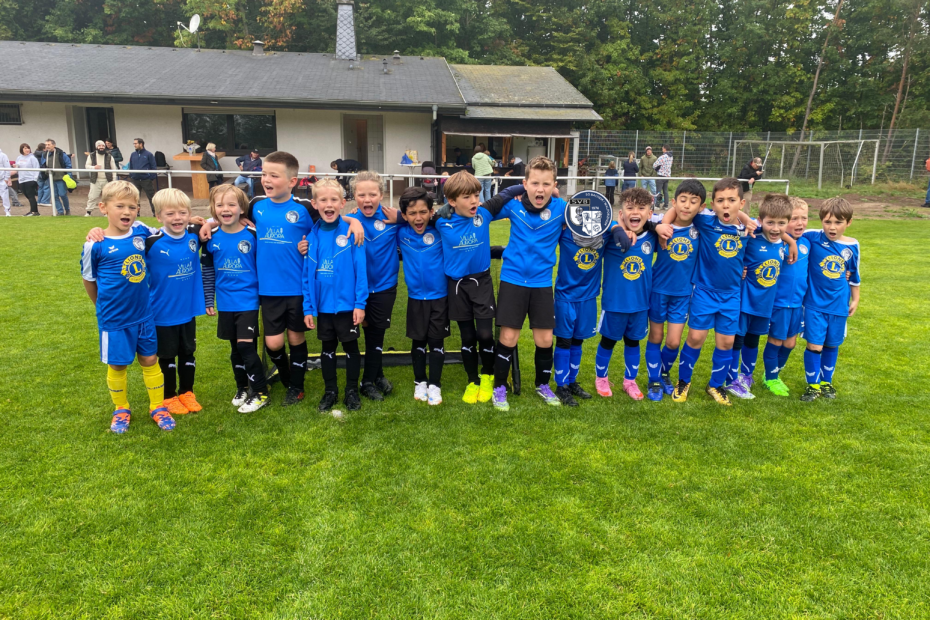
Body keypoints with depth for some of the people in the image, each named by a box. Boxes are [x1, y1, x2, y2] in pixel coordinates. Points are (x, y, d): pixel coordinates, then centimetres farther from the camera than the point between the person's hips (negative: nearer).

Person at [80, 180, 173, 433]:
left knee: (150, 359, 11)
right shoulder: (95, 245, -13)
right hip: (114, 318, -3)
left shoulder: (141, 233, -4)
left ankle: (158, 407, 25)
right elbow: (89, 280, 1)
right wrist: (104, 307, 11)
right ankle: (121, 410, 31)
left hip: (144, 314, 3)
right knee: (117, 365, 10)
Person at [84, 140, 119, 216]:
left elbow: (113, 169, 2)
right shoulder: (91, 156, 5)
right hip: (96, 180, 0)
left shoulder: (109, 156, 3)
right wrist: (94, 167, -17)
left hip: (107, 180, 0)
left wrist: (114, 180, -4)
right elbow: (87, 165, 5)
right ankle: (88, 212, 8)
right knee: (92, 196, 0)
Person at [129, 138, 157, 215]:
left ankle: (155, 212, 7)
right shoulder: (133, 155, 8)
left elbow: (153, 167, -4)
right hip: (135, 180, 4)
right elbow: (130, 167, 15)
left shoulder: (148, 154, -4)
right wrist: (130, 176, 8)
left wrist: (152, 178, -9)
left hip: (146, 179, -4)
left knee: (151, 197, 0)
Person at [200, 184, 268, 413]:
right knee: (235, 348, 14)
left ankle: (260, 393, 7)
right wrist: (209, 301, 10)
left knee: (246, 346, -8)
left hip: (248, 301, -3)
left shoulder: (252, 235, -9)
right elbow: (207, 271, 8)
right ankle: (242, 388, 32)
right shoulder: (211, 238, -1)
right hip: (225, 303, 4)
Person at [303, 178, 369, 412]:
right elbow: (307, 275, 1)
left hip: (347, 303, -3)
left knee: (350, 346, 11)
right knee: (328, 347, 16)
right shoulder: (312, 236, -2)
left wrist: (360, 303, -14)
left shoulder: (351, 232, -10)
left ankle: (352, 391, 26)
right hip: (323, 304, 3)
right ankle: (330, 391, 32)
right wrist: (308, 307, 0)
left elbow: (361, 269, -11)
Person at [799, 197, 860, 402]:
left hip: (839, 305, 3)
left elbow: (854, 276, 11)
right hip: (815, 303, -3)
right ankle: (813, 384, 15)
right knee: (814, 345, -3)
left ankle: (826, 382, 32)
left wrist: (855, 300, 16)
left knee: (832, 345, 15)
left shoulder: (852, 246, -1)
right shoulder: (813, 237, -12)